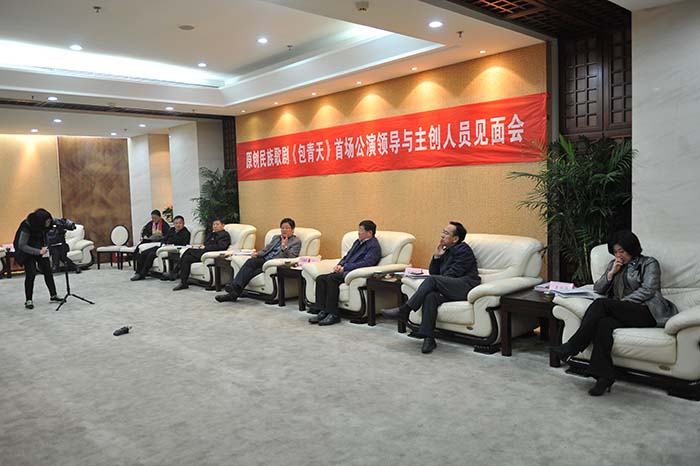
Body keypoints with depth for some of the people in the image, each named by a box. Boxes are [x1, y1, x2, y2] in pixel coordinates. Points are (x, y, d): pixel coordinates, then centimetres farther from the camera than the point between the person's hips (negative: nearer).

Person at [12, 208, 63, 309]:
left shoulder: (48, 221, -18)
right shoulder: (27, 227, -32)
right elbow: (22, 245, -28)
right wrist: (39, 252, -34)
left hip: (41, 249, 5)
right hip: (28, 252, -5)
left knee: (48, 271, 3)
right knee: (31, 274, -12)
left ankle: (53, 296, 11)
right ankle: (28, 300, -2)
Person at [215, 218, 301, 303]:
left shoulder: (296, 242, 5)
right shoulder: (276, 237, 27)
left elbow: (291, 257, -8)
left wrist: (284, 247, -23)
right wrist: (257, 254, 2)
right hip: (264, 260, 6)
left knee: (251, 262, -27)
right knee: (250, 262, -25)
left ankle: (235, 289, -33)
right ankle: (234, 291, -33)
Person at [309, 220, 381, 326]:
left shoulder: (373, 246, -6)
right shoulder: (358, 242, 23)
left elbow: (366, 263, -18)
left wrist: (345, 268, -17)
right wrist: (340, 265, 4)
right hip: (345, 271, 9)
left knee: (331, 278, -30)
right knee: (320, 278, -11)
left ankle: (333, 314, -26)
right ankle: (323, 312, -12)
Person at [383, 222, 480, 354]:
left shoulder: (463, 249, 1)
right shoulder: (446, 251, 25)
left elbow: (453, 274, -9)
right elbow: (433, 272, 21)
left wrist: (434, 281, -1)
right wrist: (436, 256, 7)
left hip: (465, 286, -6)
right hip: (450, 289, 6)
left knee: (432, 279, -28)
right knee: (430, 296, -28)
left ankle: (404, 310, -25)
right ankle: (428, 338, -32)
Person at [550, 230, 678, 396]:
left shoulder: (649, 263, 10)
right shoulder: (614, 264, 26)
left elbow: (647, 291, -5)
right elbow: (598, 289, 19)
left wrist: (622, 302, -13)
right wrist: (612, 273, 5)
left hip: (646, 312, -4)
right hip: (621, 313, 5)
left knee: (601, 303, -30)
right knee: (604, 323, -33)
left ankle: (572, 346, -32)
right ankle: (604, 376, -39)